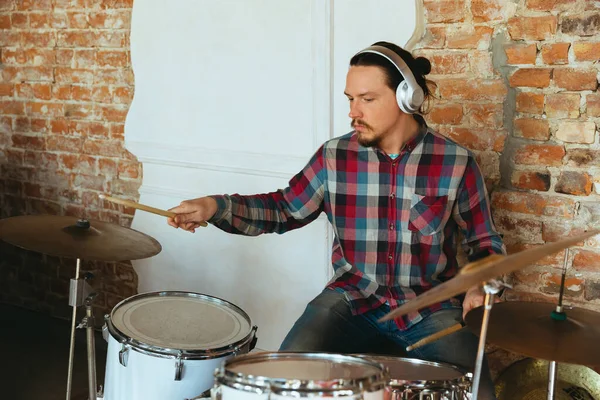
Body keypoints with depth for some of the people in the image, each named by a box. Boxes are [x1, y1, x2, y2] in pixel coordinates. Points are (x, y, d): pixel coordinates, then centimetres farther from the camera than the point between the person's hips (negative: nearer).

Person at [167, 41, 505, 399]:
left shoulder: (456, 162, -6)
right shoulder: (335, 156, -2)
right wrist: (215, 207, -6)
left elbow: (485, 240, 7)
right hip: (351, 302, 1)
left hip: (430, 310, -1)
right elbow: (285, 209, 9)